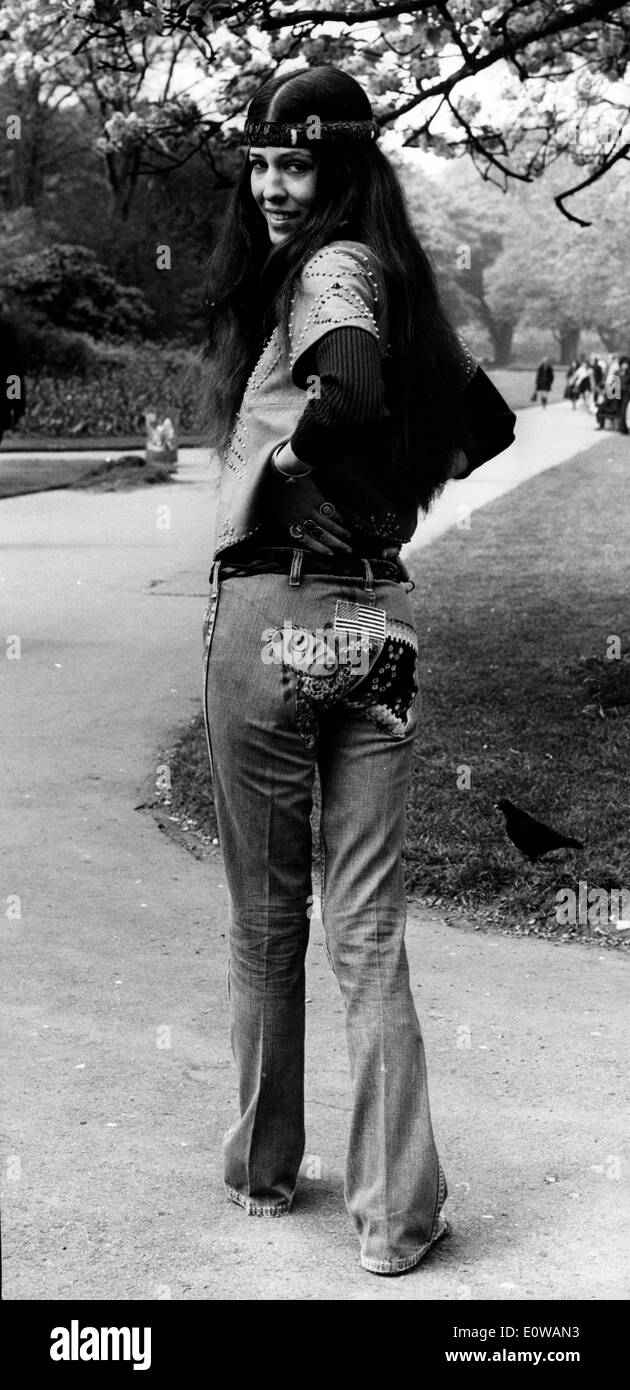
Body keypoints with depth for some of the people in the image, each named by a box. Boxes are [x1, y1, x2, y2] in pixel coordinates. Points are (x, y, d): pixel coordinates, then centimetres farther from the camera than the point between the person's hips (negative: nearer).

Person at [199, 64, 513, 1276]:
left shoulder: (328, 265, -10)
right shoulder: (387, 268, 14)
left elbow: (353, 392, -31)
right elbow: (459, 431, 22)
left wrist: (289, 450, -13)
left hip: (271, 616, -7)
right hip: (380, 617, 7)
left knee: (264, 922, 10)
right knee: (368, 931, 9)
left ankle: (264, 1167, 28)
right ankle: (397, 1213, 13)